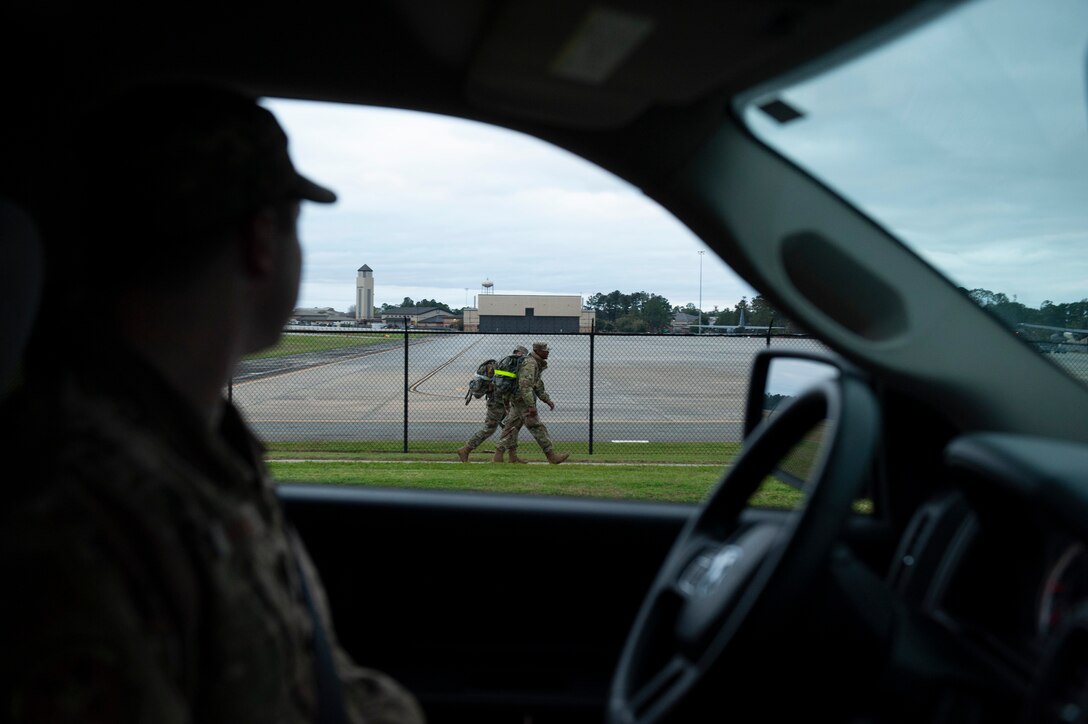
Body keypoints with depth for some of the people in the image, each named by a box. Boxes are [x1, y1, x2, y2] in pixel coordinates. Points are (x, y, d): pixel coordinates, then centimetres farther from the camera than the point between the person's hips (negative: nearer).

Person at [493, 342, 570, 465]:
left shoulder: (537, 364, 17)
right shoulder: (530, 364, -16)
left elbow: (538, 385, 27)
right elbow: (525, 386, -25)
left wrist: (547, 400, 21)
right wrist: (531, 406, -28)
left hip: (517, 401, 10)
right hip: (523, 400, -10)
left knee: (511, 428, 8)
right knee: (537, 428, -7)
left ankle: (498, 456, 7)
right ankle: (552, 455, -5)